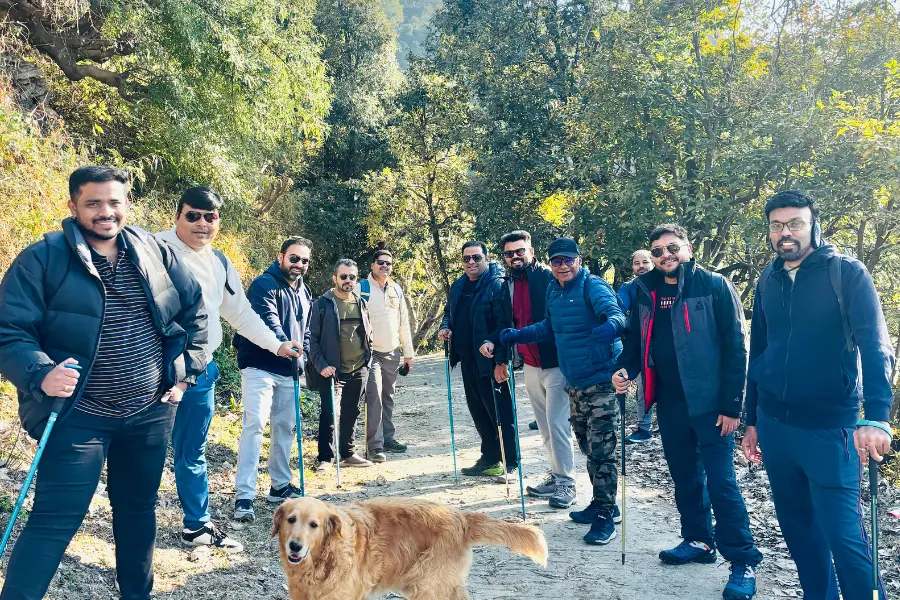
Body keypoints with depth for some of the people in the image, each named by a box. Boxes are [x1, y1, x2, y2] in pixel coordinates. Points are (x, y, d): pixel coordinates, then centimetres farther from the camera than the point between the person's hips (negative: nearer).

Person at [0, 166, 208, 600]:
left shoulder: (156, 252, 2)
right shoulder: (42, 259, -10)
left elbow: (194, 308, 13)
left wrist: (187, 370, 8)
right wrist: (41, 374, -30)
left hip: (151, 411, 5)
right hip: (78, 414, -4)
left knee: (138, 509, 19)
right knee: (55, 520, -4)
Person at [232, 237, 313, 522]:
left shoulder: (305, 293, 13)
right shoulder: (264, 284, -12)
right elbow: (267, 319, -28)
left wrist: (302, 355, 7)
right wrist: (282, 343, -45)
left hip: (289, 370, 8)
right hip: (260, 367, -8)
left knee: (285, 426, 13)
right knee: (254, 424, -15)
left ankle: (280, 485, 26)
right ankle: (244, 496, -13)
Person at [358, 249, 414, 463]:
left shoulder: (396, 290, 12)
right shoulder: (361, 288, -4)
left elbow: (404, 323, 16)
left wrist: (408, 353, 14)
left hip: (393, 353, 5)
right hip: (371, 353, -5)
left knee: (388, 397, 12)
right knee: (374, 397, -13)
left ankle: (388, 438, 23)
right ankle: (375, 445, -9)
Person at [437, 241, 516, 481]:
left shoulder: (497, 285, -13)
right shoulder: (458, 286, 12)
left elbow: (506, 323, -20)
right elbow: (449, 311, 26)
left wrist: (492, 342, -33)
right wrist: (445, 326, 6)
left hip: (490, 360, -8)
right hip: (467, 360, 9)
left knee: (499, 411, -2)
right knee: (477, 410, 15)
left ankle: (510, 463, 8)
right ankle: (489, 458, 28)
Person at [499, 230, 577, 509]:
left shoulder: (550, 278, -10)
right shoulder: (508, 285, 10)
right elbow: (508, 323, 14)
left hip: (555, 363, -6)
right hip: (530, 366, 7)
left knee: (557, 422, -6)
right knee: (545, 425, 12)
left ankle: (566, 481, 5)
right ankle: (557, 475, 23)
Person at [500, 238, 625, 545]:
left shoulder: (593, 286, -14)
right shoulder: (553, 290, 9)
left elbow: (614, 312, -32)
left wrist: (611, 324, -53)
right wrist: (518, 335, 18)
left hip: (601, 379, -8)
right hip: (575, 382, 8)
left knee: (601, 450, -6)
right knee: (587, 446, 16)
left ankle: (606, 515, 6)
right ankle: (601, 504, 30)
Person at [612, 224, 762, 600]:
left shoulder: (714, 286, -8)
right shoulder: (646, 292, 7)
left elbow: (735, 347, -10)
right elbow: (636, 341, 14)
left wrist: (731, 404, -14)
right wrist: (625, 370, -7)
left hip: (710, 403, -5)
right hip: (670, 403, 6)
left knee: (721, 482, -3)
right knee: (685, 476, 16)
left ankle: (743, 561, 8)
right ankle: (698, 541, 33)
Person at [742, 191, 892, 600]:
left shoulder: (847, 273, -7)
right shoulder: (768, 281, 8)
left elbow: (875, 346, -18)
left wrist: (876, 417, -32)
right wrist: (752, 421, 16)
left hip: (829, 426, -5)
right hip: (774, 424, 5)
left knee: (843, 536, -6)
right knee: (797, 527, 14)